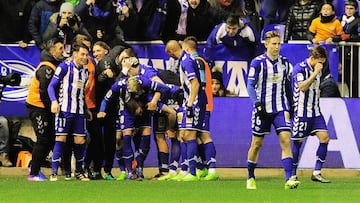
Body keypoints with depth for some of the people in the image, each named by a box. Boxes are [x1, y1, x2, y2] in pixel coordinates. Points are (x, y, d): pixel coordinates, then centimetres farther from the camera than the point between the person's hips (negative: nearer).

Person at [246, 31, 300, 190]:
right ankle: (250, 178, 25)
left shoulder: (285, 63, 7)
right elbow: (250, 86, -5)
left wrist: (290, 106, 16)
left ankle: (289, 179, -19)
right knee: (257, 143, 6)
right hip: (263, 109, -3)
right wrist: (257, 103, -17)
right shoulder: (257, 63, -5)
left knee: (285, 140, -12)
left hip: (280, 109, 3)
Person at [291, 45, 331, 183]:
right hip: (301, 112, -7)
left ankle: (317, 173, -1)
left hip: (315, 112, 7)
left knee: (324, 138, -6)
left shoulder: (317, 70, 12)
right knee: (298, 142, -1)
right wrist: (315, 73, -22)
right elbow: (302, 87, -24)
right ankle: (293, 175, 11)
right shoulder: (299, 68, -12)